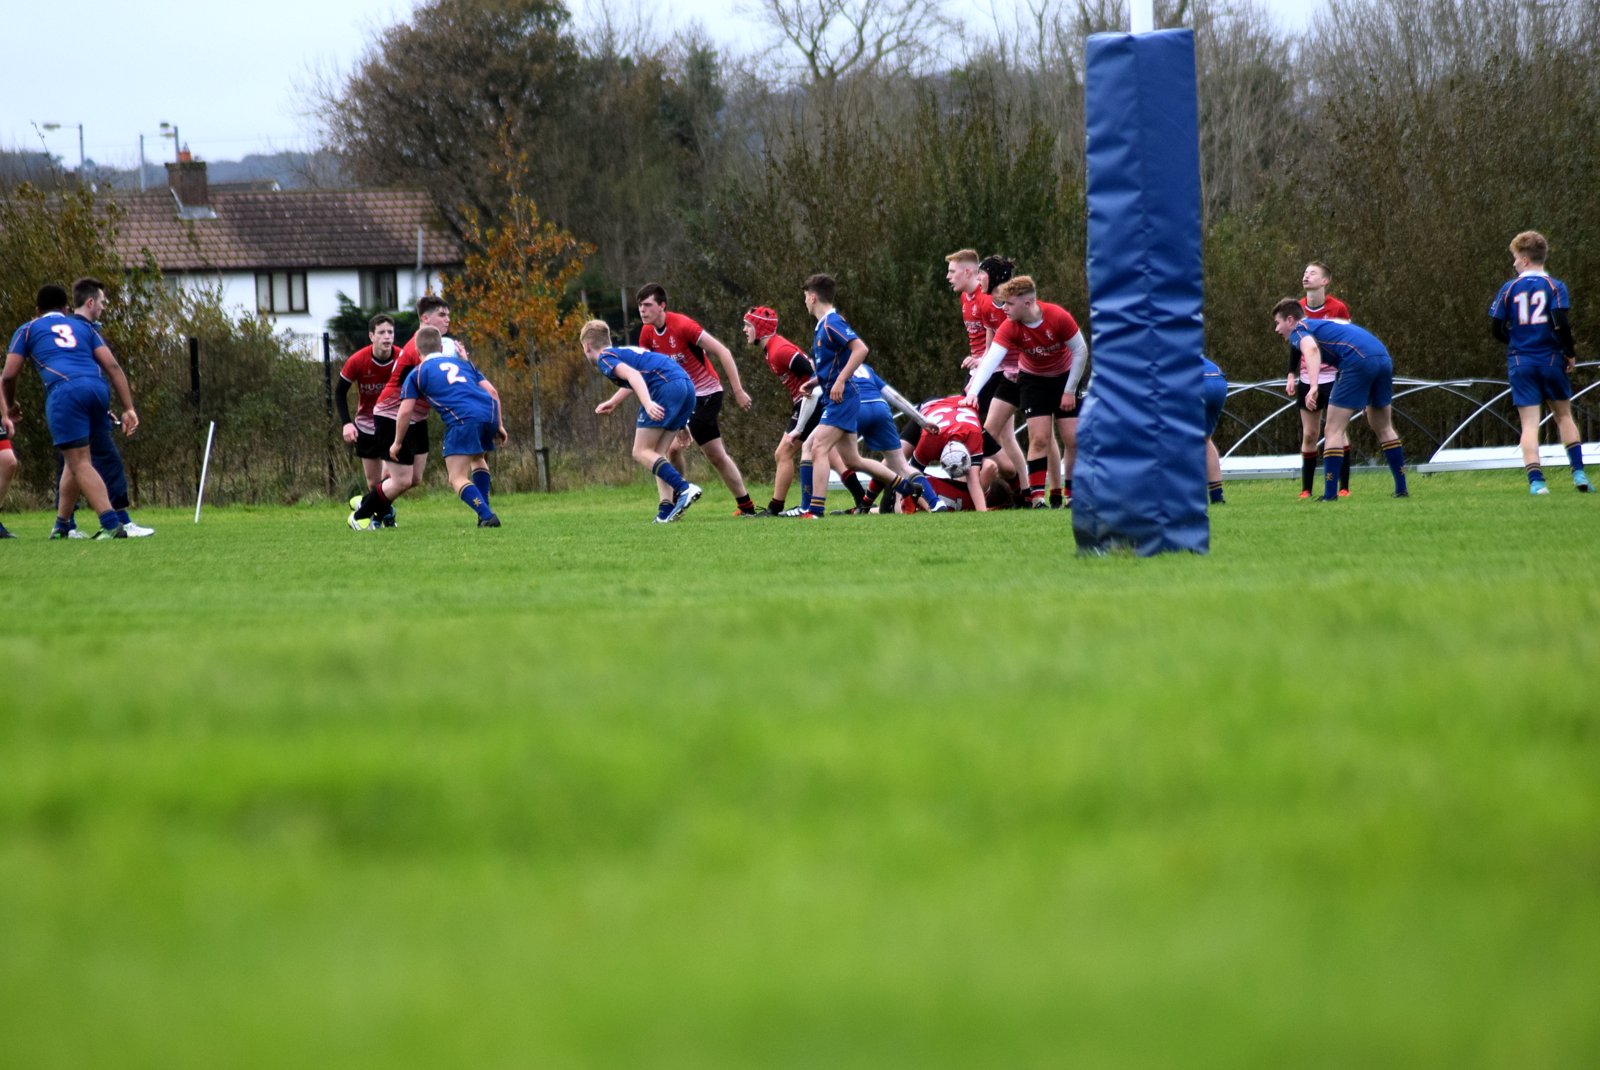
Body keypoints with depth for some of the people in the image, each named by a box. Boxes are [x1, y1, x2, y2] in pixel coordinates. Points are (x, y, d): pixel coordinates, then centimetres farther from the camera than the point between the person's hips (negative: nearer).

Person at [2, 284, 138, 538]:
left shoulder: (28, 330, 23)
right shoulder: (84, 328, 30)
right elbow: (112, 366, 17)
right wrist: (128, 409, 13)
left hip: (64, 390, -4)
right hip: (97, 388, 4)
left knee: (80, 464, -7)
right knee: (77, 460, 20)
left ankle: (112, 525, -20)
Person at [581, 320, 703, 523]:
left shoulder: (604, 358, 6)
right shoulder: (625, 351, 32)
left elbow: (632, 375, -14)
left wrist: (648, 403, -27)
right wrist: (612, 402, 63)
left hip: (666, 386, -8)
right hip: (687, 385, 8)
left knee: (641, 452, -4)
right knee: (656, 453, 12)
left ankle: (684, 488, -22)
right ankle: (668, 507, -2)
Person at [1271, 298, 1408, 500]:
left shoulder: (1298, 331, 5)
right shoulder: (1322, 325, 32)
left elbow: (1311, 348, -18)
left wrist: (1313, 387, -31)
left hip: (1358, 361, -8)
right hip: (1383, 356, 8)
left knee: (1334, 430, -1)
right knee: (1383, 428, 22)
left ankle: (1330, 495, -6)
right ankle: (1401, 489, 23)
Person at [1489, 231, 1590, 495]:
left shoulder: (1509, 289, 1)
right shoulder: (1555, 287, -4)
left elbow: (1497, 328, 1)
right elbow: (1561, 323, -15)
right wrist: (1570, 354, -1)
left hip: (1521, 364, 0)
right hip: (1552, 361, 0)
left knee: (1529, 423, -2)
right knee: (1564, 415, 17)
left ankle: (1535, 481, -14)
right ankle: (1578, 472, 10)